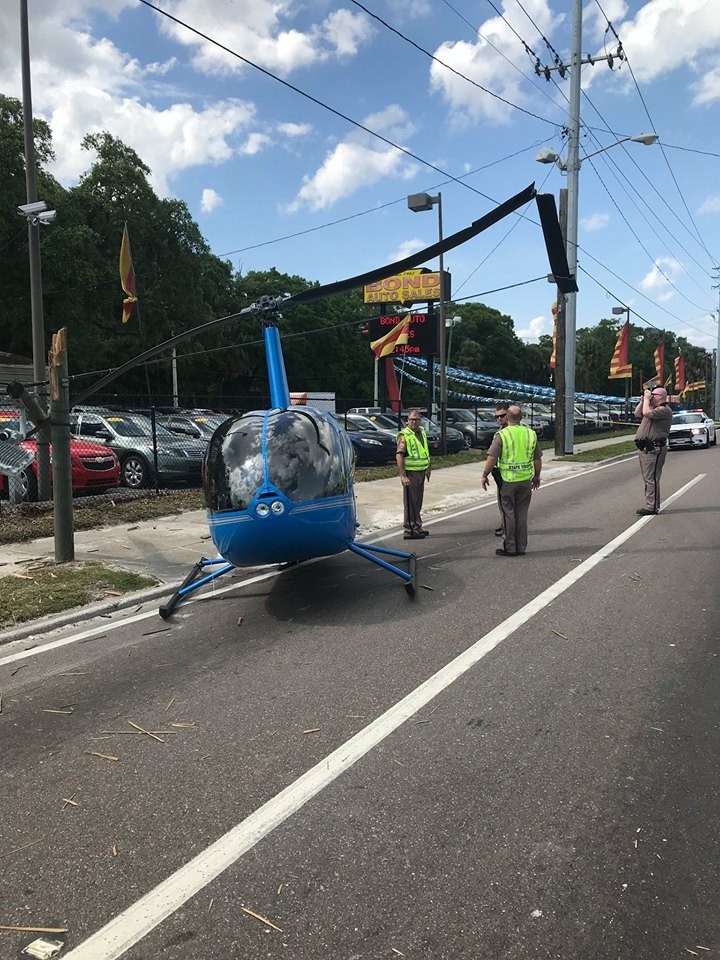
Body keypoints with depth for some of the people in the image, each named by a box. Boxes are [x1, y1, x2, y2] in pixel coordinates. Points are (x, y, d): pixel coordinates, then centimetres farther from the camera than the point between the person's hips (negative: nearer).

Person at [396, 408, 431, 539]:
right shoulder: (404, 435, -13)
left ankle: (417, 527, 25)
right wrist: (403, 476, -27)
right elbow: (399, 456, -21)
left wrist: (428, 468, 23)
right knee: (410, 502, -6)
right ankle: (410, 530, -2)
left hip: (421, 472, 8)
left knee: (418, 502, 15)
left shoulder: (422, 432, 12)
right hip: (410, 473, -8)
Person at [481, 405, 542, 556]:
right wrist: (537, 476, 22)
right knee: (522, 514, 11)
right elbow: (538, 459, 9)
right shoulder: (531, 434, 3)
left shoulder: (502, 435, -11)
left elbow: (491, 458, -15)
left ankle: (510, 548, 9)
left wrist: (485, 475, -3)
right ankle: (521, 547, 16)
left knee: (508, 514, 5)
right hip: (526, 480, 4)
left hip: (507, 480, -4)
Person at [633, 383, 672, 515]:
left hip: (653, 449, -11)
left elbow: (646, 413, -26)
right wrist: (643, 400, 13)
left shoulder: (664, 410, -12)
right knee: (647, 478, 15)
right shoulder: (653, 408, 20)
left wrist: (647, 398, -11)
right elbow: (637, 413, 25)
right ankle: (652, 504, 22)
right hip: (644, 448, 11)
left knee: (651, 479, -11)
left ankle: (651, 506, -10)